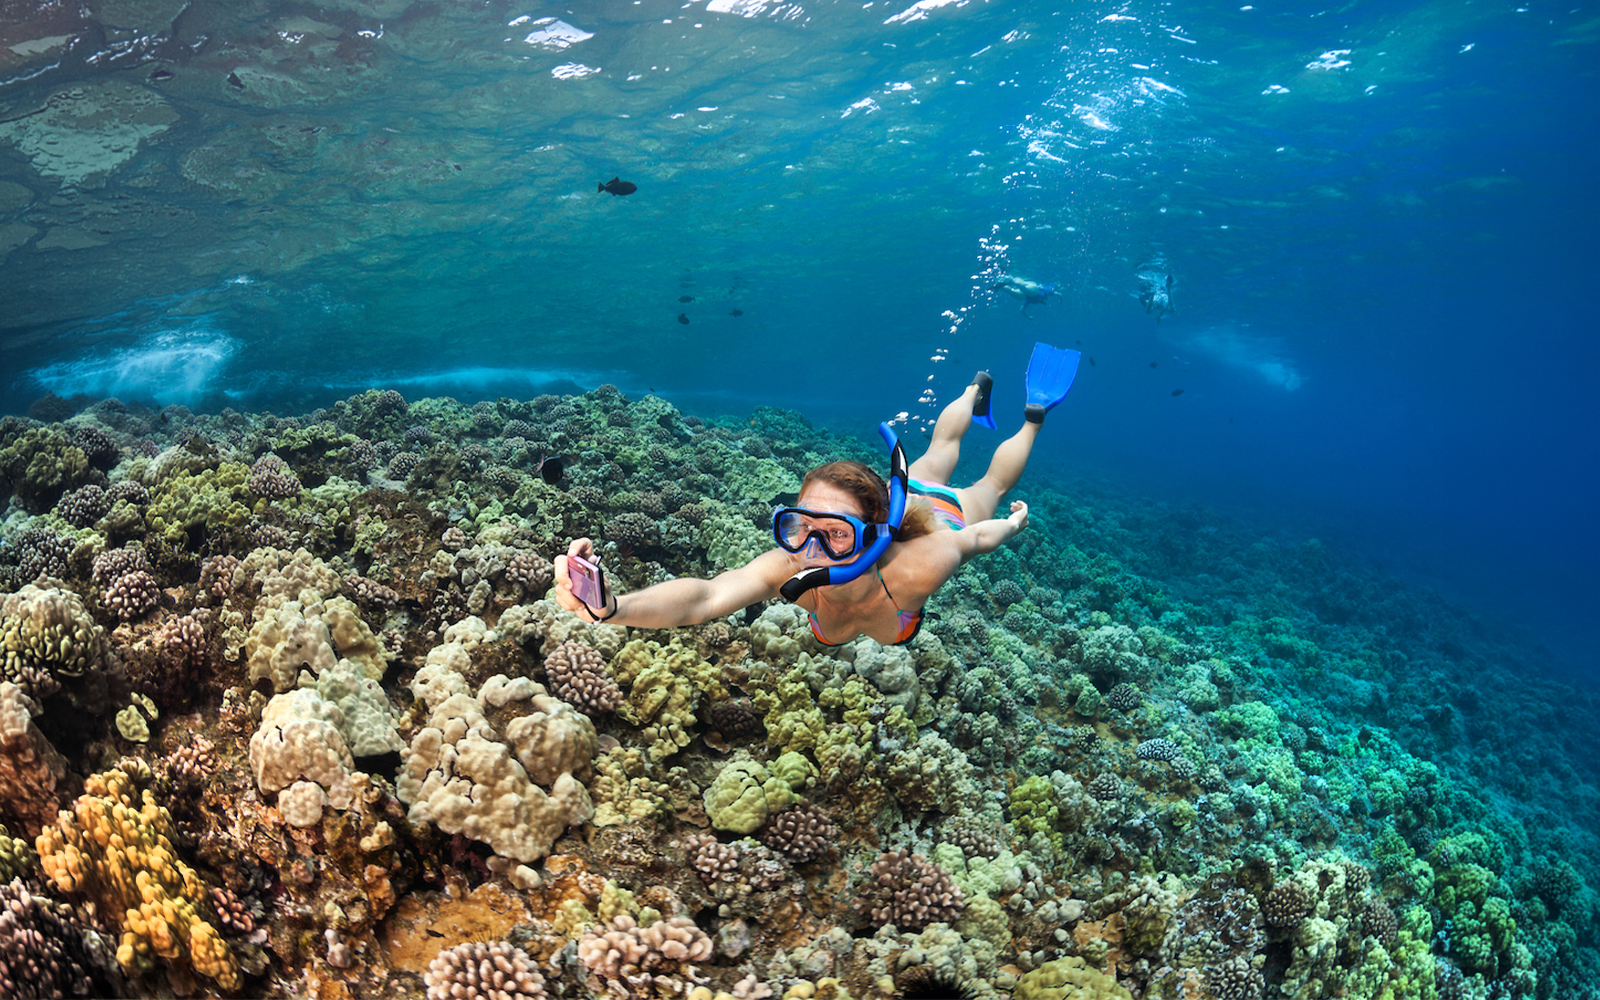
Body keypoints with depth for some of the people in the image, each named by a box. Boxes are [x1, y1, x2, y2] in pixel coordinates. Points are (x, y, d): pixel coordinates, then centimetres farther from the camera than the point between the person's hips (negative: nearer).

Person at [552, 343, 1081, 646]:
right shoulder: (792, 566, -46)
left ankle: (1034, 413, 56)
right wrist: (610, 607, -82)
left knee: (992, 484, 33)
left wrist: (1015, 523, -7)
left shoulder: (918, 568, -51)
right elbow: (703, 598, -63)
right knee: (937, 455, 36)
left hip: (950, 516, -3)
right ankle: (976, 391, 64)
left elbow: (978, 536, -30)